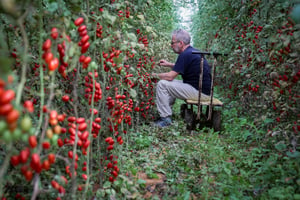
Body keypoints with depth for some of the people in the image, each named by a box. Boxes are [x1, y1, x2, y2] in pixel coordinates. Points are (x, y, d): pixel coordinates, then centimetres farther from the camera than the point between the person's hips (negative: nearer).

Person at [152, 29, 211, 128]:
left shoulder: (185, 55, -17)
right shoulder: (192, 51, 12)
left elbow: (170, 76, -18)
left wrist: (155, 75, -2)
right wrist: (169, 64, 21)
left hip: (199, 92, -10)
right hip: (203, 89, 10)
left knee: (162, 84, -10)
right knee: (170, 83, 22)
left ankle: (165, 118, -5)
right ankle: (167, 112, 23)